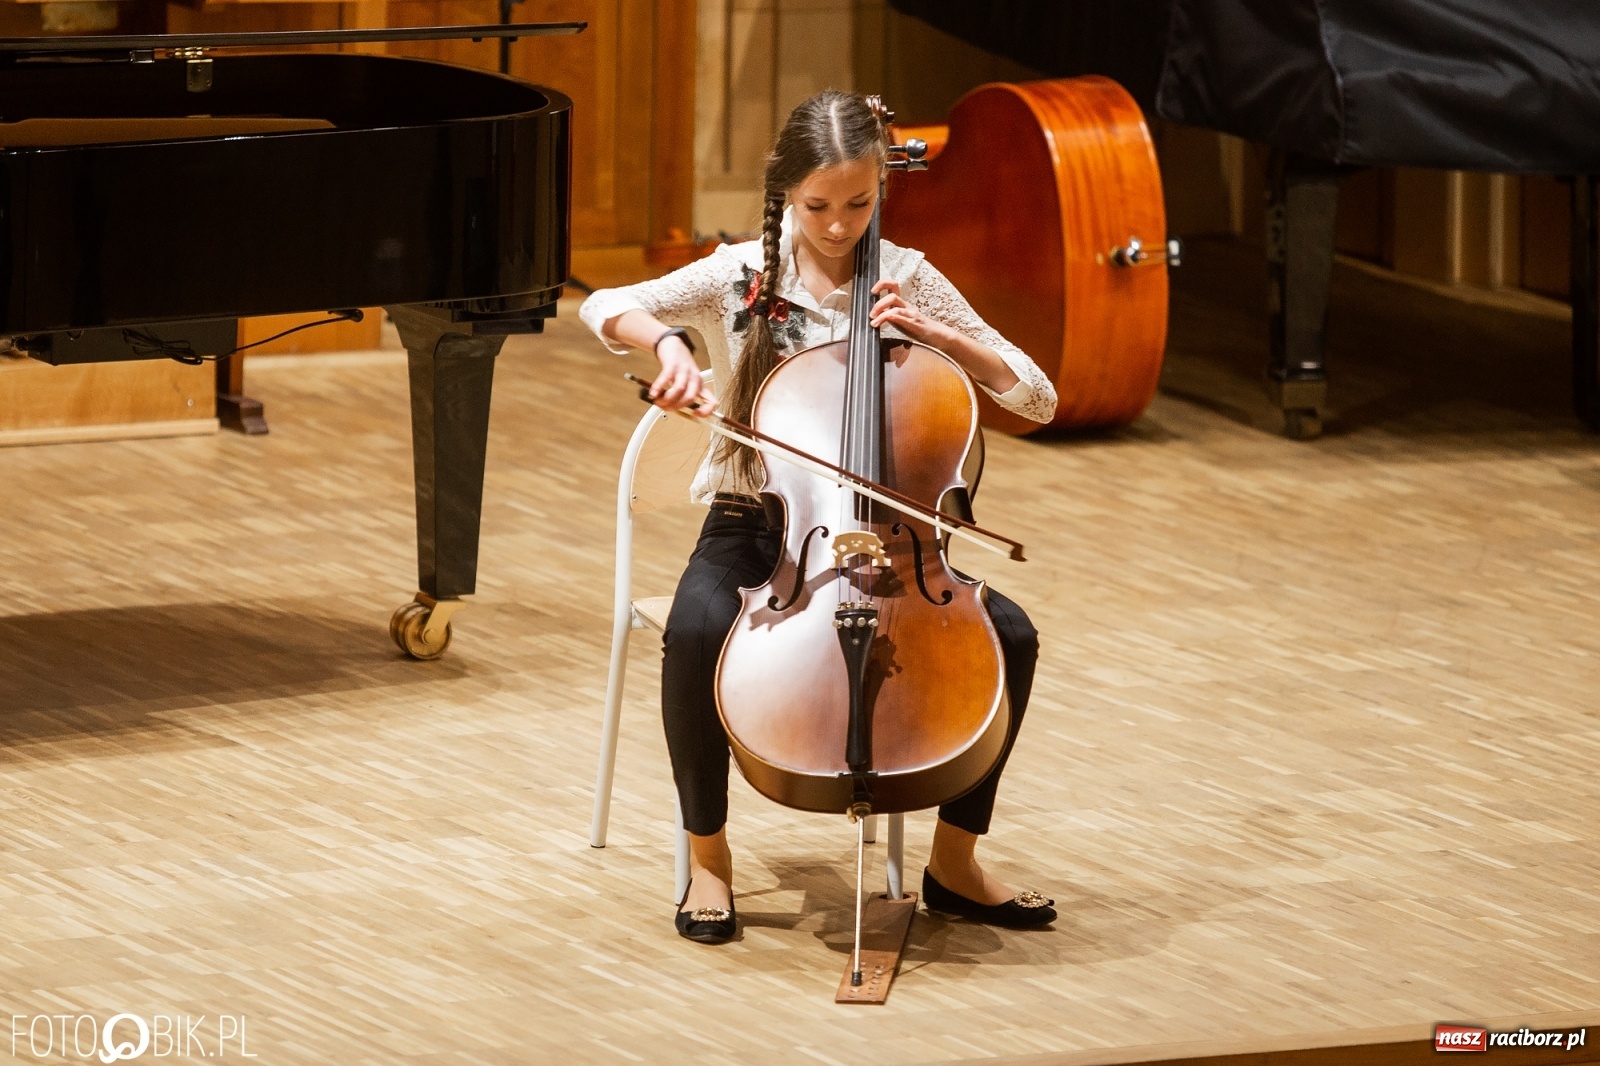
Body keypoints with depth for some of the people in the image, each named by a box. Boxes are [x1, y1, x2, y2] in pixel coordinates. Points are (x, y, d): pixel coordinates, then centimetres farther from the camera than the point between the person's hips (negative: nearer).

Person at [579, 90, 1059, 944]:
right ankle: (708, 855, -14)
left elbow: (1037, 399, -2)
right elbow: (604, 308, -12)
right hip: (754, 525, -2)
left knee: (1009, 636, -21)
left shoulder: (908, 282, 0)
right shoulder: (743, 278, -4)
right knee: (696, 631, -36)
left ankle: (954, 860, -2)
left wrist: (938, 334, -16)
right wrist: (667, 343, -33)